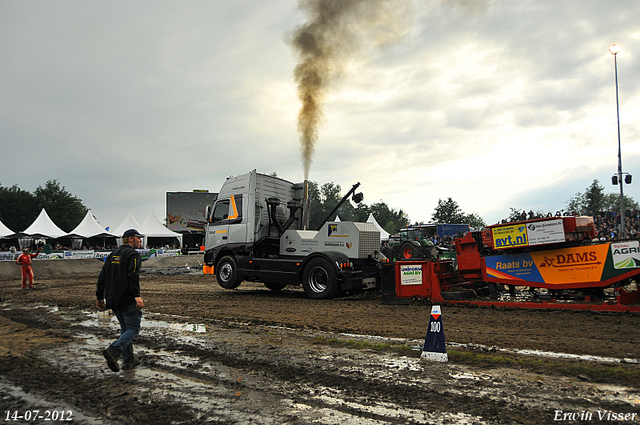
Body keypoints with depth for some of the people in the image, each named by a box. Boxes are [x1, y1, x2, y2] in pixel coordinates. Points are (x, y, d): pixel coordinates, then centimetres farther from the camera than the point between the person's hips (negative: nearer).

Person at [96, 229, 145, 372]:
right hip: (128, 299, -8)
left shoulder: (113, 255, 17)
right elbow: (133, 276, -23)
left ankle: (129, 360, 18)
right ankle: (113, 350, -22)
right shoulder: (133, 254, -8)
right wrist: (137, 296, -30)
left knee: (125, 328, 16)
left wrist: (99, 297, 21)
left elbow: (102, 277, 17)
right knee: (133, 328, -2)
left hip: (113, 300, 8)